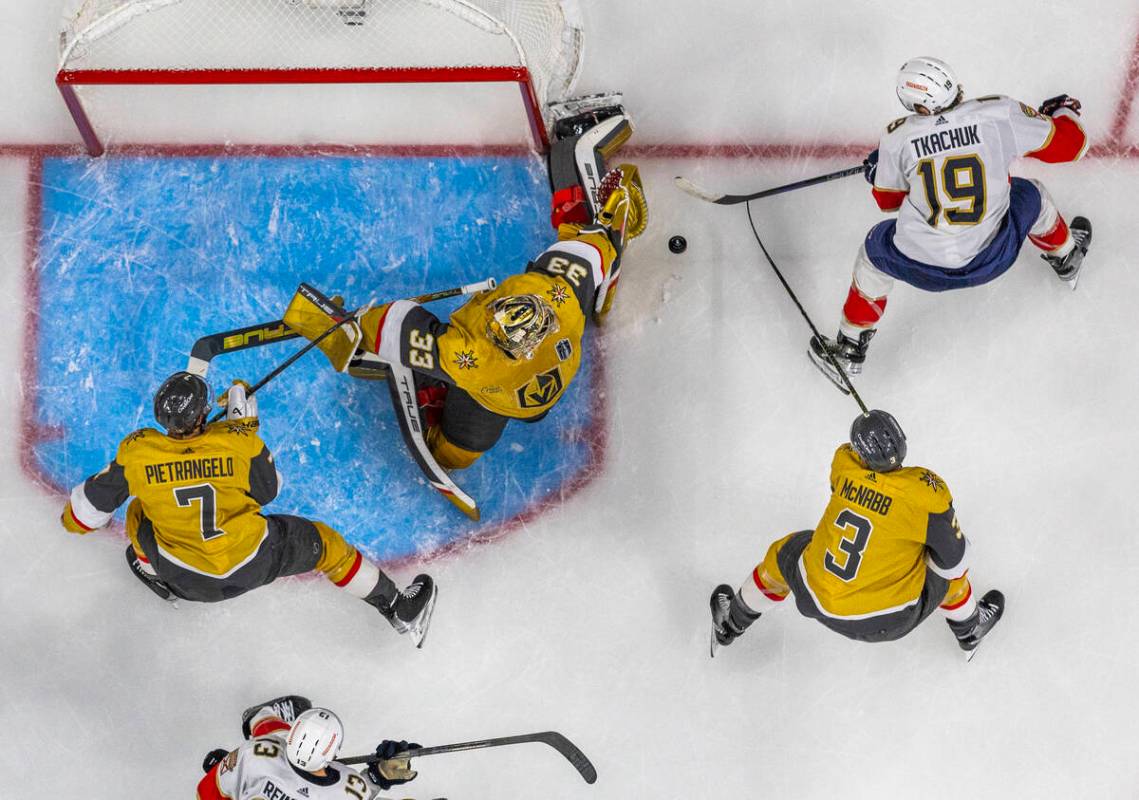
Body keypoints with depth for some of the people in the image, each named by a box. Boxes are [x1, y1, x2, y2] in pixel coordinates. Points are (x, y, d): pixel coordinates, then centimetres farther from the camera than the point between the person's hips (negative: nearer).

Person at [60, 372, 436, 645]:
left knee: (138, 513, 24)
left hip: (188, 577, 1)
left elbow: (94, 502, -3)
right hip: (253, 566, -1)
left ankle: (163, 582, 46)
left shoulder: (136, 454, -20)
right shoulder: (239, 442, -24)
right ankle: (399, 609, 31)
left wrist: (72, 520, 21)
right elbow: (268, 490, -4)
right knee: (323, 542, 20)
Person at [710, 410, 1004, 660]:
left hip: (820, 602, 2)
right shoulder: (927, 494, -25)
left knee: (786, 553, 33)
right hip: (888, 619, -2)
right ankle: (969, 630, 50)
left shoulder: (843, 461, -14)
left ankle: (733, 622, 53)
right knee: (950, 562, 23)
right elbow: (953, 559, -14)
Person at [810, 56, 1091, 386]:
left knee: (875, 248, 31)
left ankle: (850, 349, 39)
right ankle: (1066, 260, 58)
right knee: (1030, 196, 29)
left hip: (921, 267, -1)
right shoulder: (999, 114, -14)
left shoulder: (898, 138, -12)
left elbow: (888, 199, 6)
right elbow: (1068, 142, -2)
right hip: (992, 259, 1)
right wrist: (1063, 110, 20)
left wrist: (877, 170, 28)